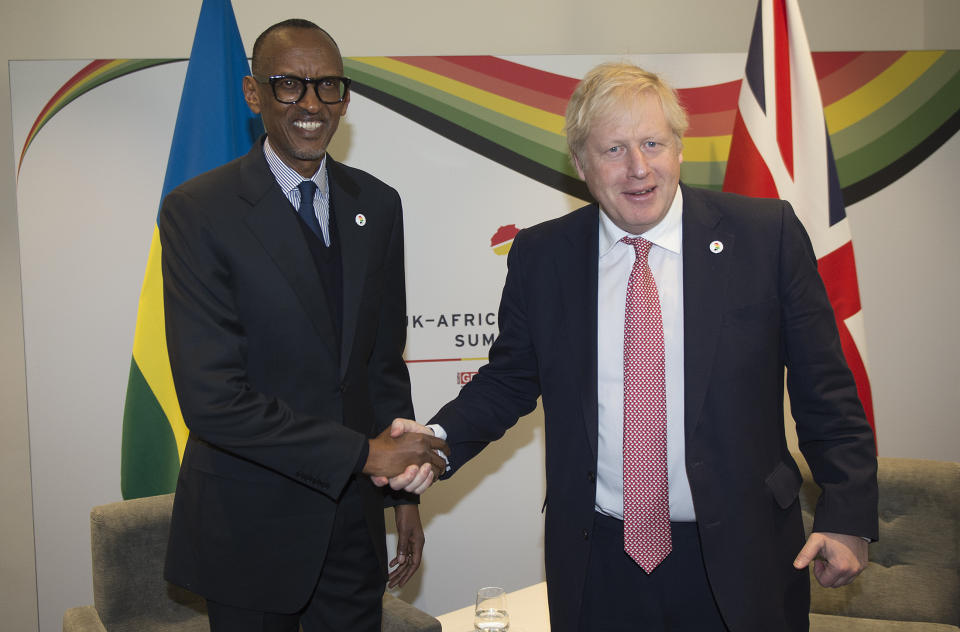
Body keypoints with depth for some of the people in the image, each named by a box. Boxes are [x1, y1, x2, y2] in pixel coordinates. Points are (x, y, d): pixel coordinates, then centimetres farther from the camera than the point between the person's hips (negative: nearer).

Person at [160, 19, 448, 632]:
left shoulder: (377, 204, 4)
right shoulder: (198, 211, -13)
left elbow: (384, 362, 9)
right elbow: (212, 399, -20)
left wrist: (403, 491, 8)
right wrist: (364, 453, -17)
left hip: (352, 514, 4)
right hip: (249, 525, -4)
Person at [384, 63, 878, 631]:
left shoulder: (768, 234, -6)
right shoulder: (540, 256, -2)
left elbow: (823, 387, -2)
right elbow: (510, 378, 7)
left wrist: (848, 515, -5)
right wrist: (440, 438, -10)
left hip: (738, 562, 0)